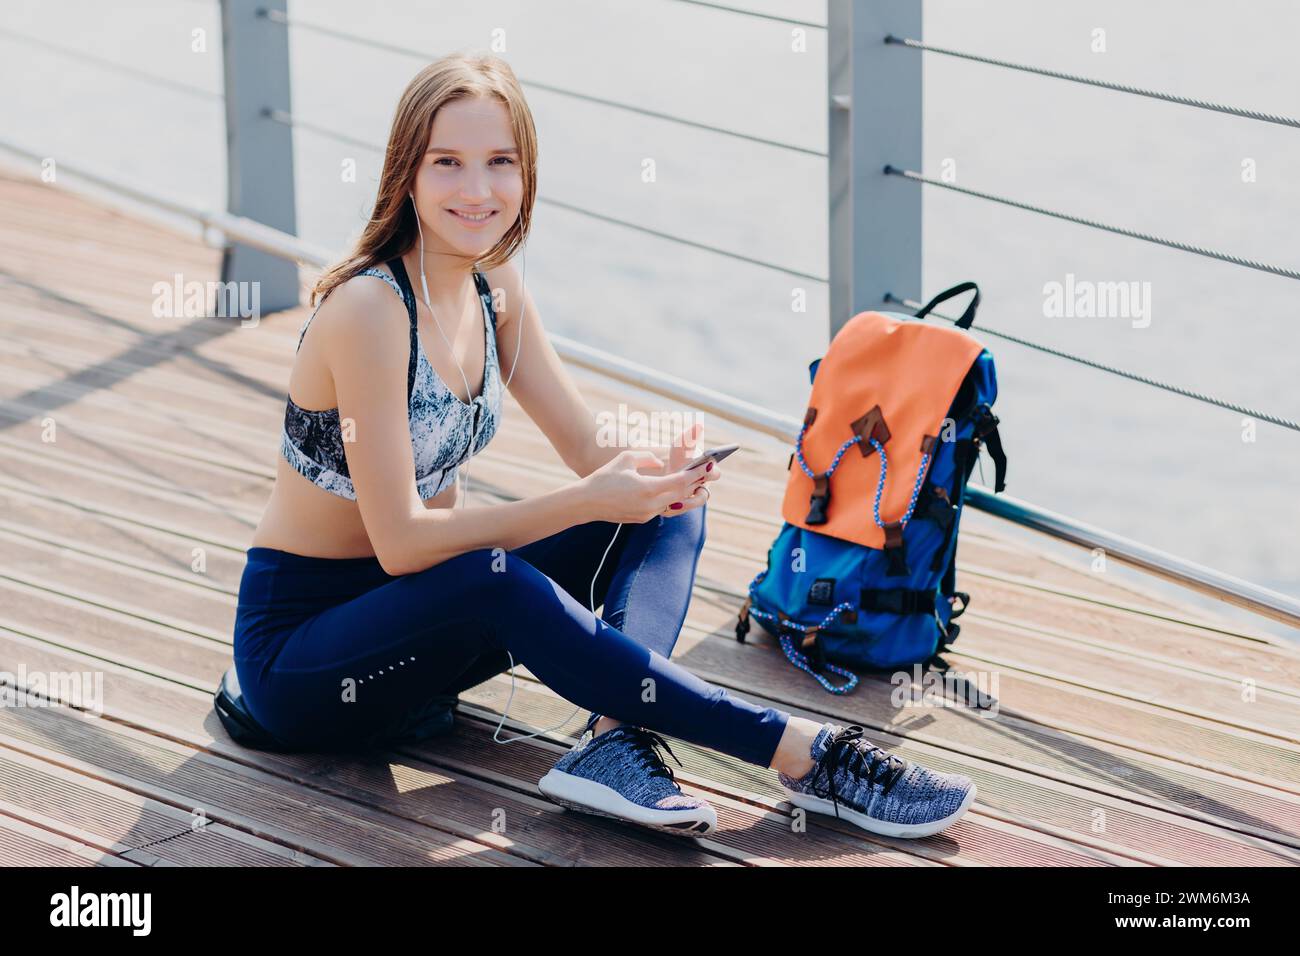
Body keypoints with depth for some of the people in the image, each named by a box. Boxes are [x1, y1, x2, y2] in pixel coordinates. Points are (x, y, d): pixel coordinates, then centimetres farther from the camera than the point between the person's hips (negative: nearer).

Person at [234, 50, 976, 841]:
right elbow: (400, 540, -27)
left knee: (667, 510, -4)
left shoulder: (494, 288, 1)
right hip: (296, 647, -8)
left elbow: (592, 450, 3)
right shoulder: (370, 309, -23)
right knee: (496, 583, -37)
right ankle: (806, 755, -34)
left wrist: (662, 468, -21)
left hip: (416, 610, 8)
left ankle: (615, 743, -30)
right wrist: (587, 500, -31)